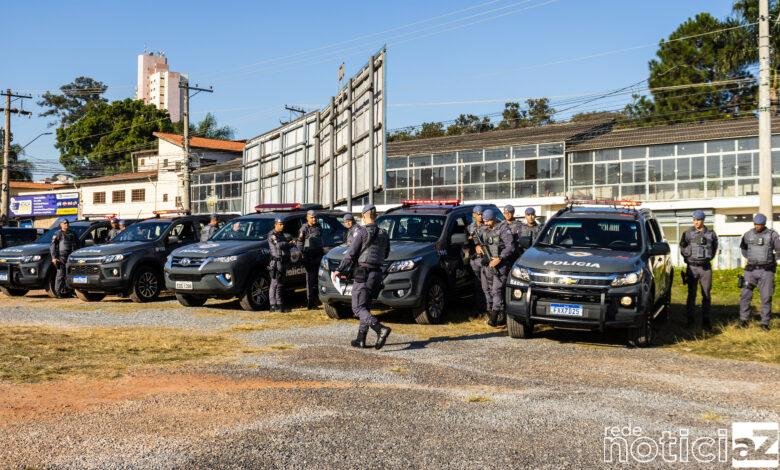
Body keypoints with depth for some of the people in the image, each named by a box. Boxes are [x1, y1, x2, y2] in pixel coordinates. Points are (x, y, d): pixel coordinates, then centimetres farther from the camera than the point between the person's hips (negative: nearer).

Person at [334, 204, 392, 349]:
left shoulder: (361, 233, -11)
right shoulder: (384, 234, 8)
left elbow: (350, 255, -11)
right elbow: (386, 255, 19)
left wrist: (339, 270, -3)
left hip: (363, 274, -7)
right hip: (377, 274, 7)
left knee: (358, 308, -6)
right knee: (365, 307, 15)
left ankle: (381, 329, -25)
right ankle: (360, 339, 15)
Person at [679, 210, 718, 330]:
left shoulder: (711, 234, 4)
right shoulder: (688, 233, 0)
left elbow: (714, 248, 17)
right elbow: (683, 249, 8)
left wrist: (708, 257, 6)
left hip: (706, 267, 1)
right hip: (692, 267, -1)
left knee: (706, 295, 4)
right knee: (691, 294, 3)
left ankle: (706, 320, 10)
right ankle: (689, 319, 10)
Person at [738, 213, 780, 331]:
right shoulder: (749, 234, 3)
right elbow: (743, 248, 20)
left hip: (766, 271, -2)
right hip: (751, 270, 2)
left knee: (766, 297, 0)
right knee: (745, 295, -3)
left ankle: (765, 323, 8)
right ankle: (743, 319, 7)